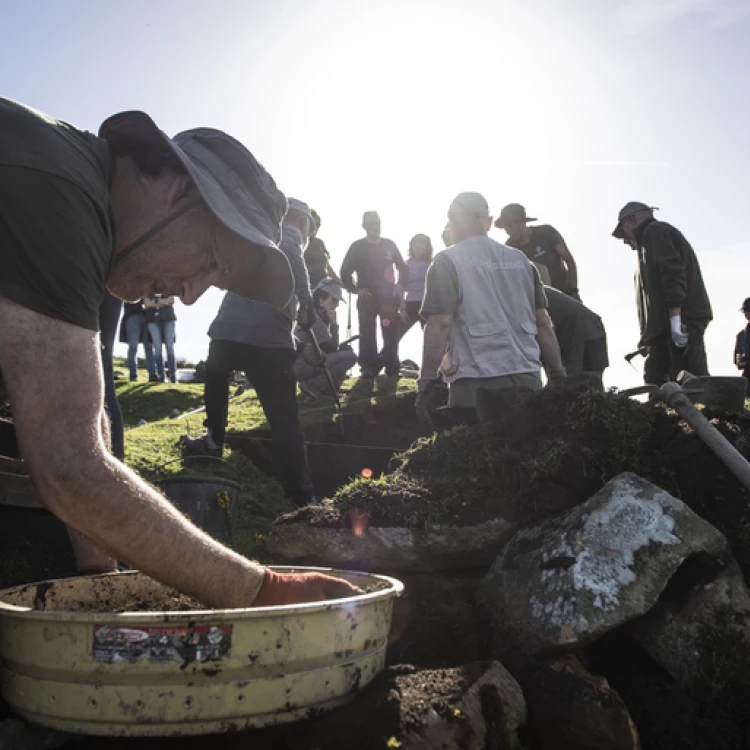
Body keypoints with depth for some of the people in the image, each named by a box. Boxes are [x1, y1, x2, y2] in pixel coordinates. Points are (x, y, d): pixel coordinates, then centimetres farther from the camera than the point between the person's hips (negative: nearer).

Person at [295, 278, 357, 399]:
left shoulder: (321, 315, 13)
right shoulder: (314, 318, -17)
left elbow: (331, 347, 13)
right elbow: (331, 349, -14)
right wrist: (334, 323, -11)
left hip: (310, 360, 10)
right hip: (302, 366, -10)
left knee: (346, 349, 13)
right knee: (350, 357, -17)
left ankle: (326, 388, 4)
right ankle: (312, 385, -11)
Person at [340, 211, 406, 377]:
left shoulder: (389, 245, 9)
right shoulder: (357, 247, 1)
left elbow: (402, 267, 18)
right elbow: (345, 272, 2)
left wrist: (400, 285, 6)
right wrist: (355, 289, -6)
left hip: (388, 297, 2)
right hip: (367, 297, -2)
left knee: (391, 333, 1)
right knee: (367, 334, -4)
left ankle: (392, 367, 7)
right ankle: (368, 367, 0)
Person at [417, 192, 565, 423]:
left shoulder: (447, 261, 0)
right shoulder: (520, 260, 15)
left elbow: (440, 323, -10)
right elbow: (542, 322, 12)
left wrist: (426, 382, -7)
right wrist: (558, 375, 16)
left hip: (476, 382, -5)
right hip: (528, 377, 5)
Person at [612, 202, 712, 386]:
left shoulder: (655, 231, 2)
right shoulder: (656, 234, 31)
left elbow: (672, 273, -14)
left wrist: (675, 319, -23)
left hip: (680, 320, -10)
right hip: (665, 327, 10)